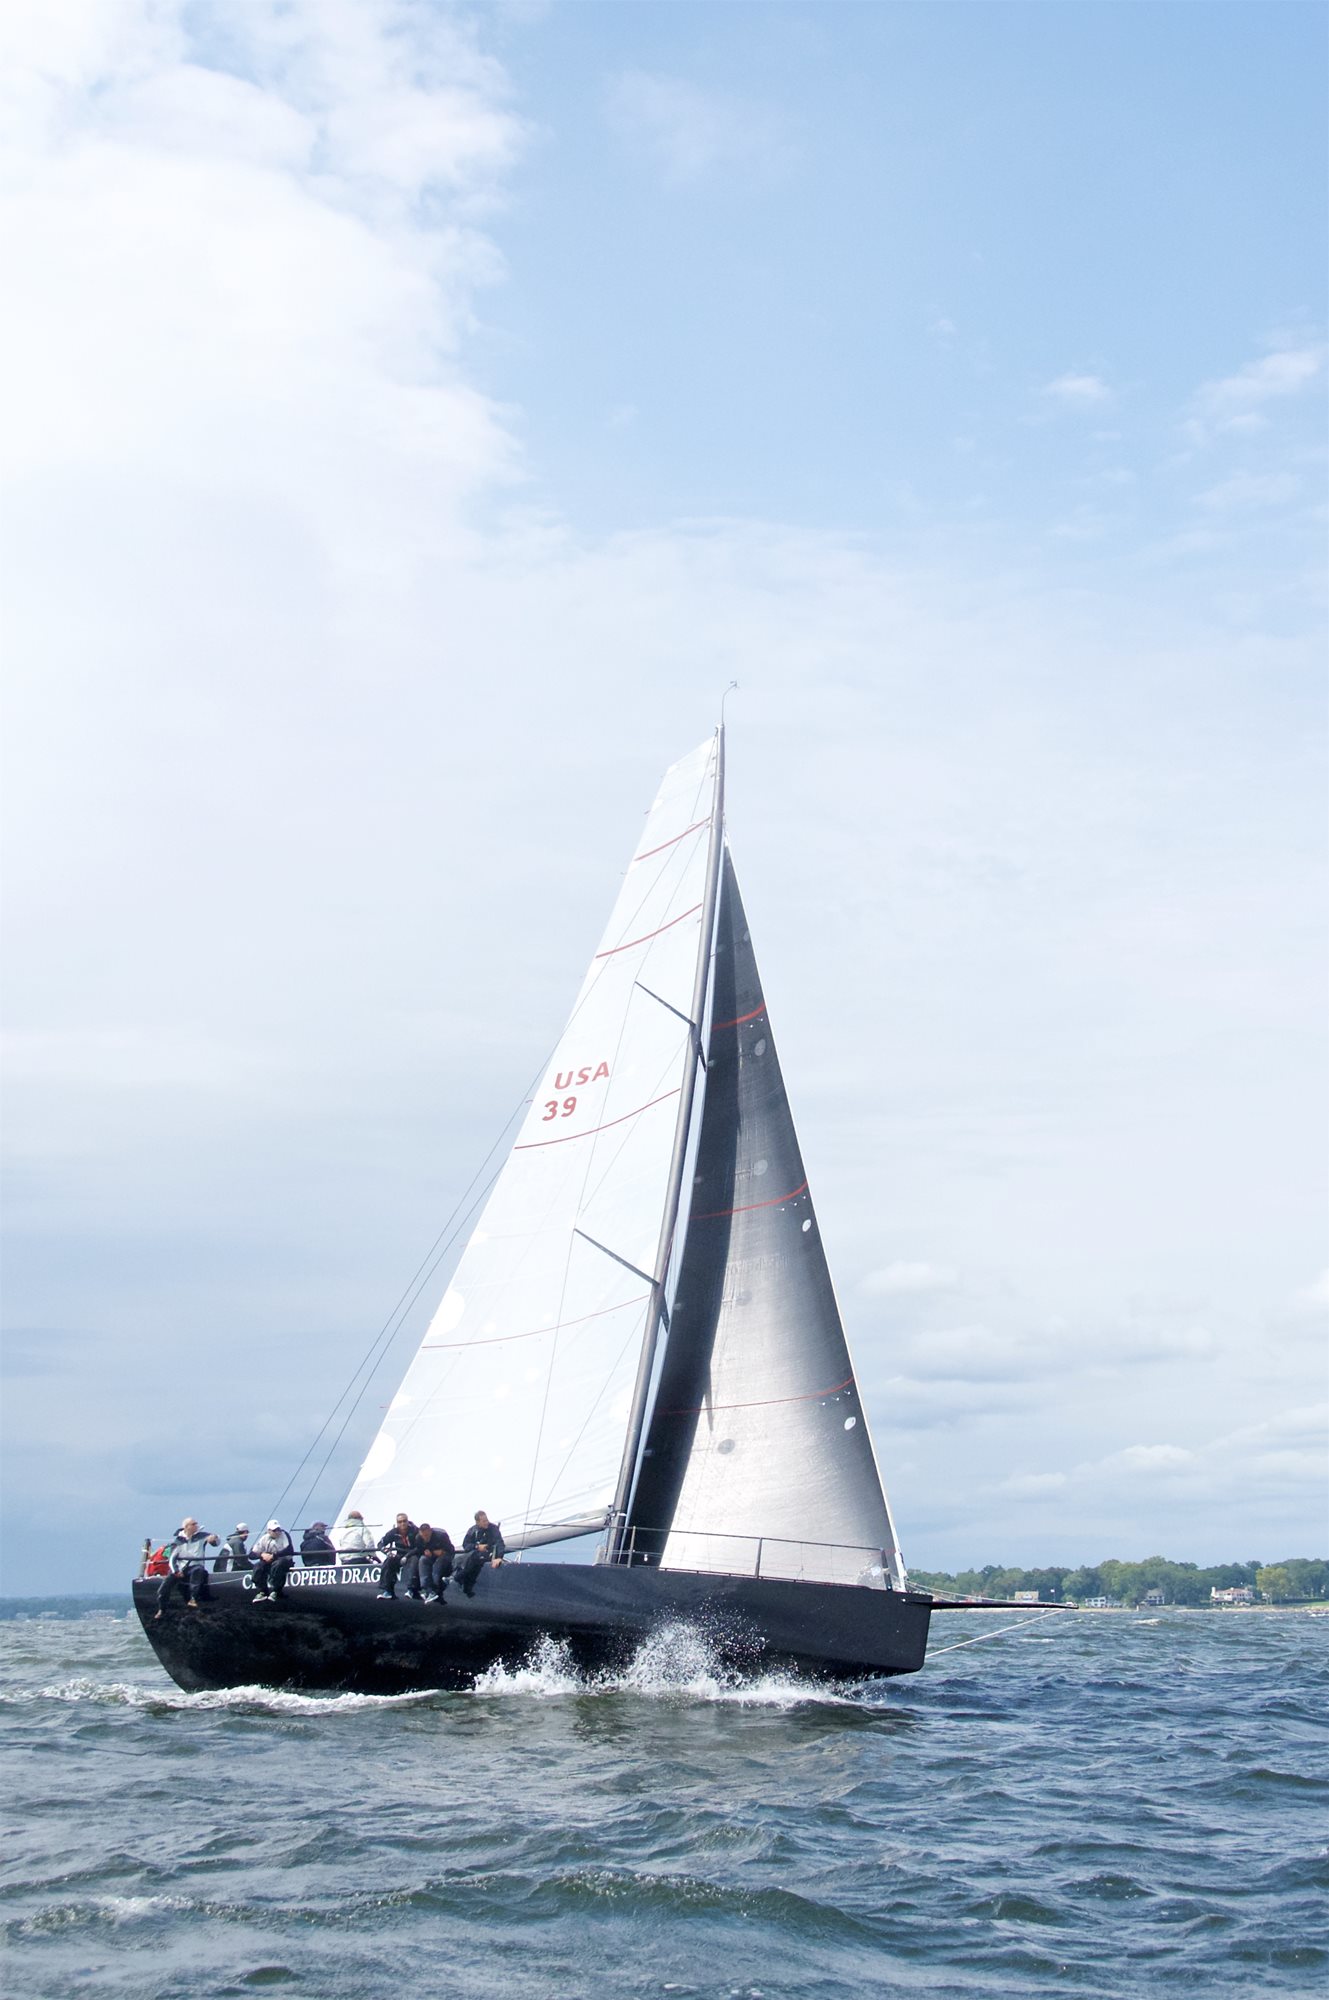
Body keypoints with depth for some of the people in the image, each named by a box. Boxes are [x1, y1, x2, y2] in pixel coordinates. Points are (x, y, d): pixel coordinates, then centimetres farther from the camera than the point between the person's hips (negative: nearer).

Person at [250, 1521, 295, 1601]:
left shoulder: (283, 1535, -9)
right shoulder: (264, 1538, 2)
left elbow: (289, 1550, -24)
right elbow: (252, 1554, -1)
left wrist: (273, 1555, -28)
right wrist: (262, 1555, -22)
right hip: (268, 1562, 4)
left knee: (278, 1564, -37)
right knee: (258, 1566, -25)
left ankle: (274, 1591, -32)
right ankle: (261, 1592, -22)